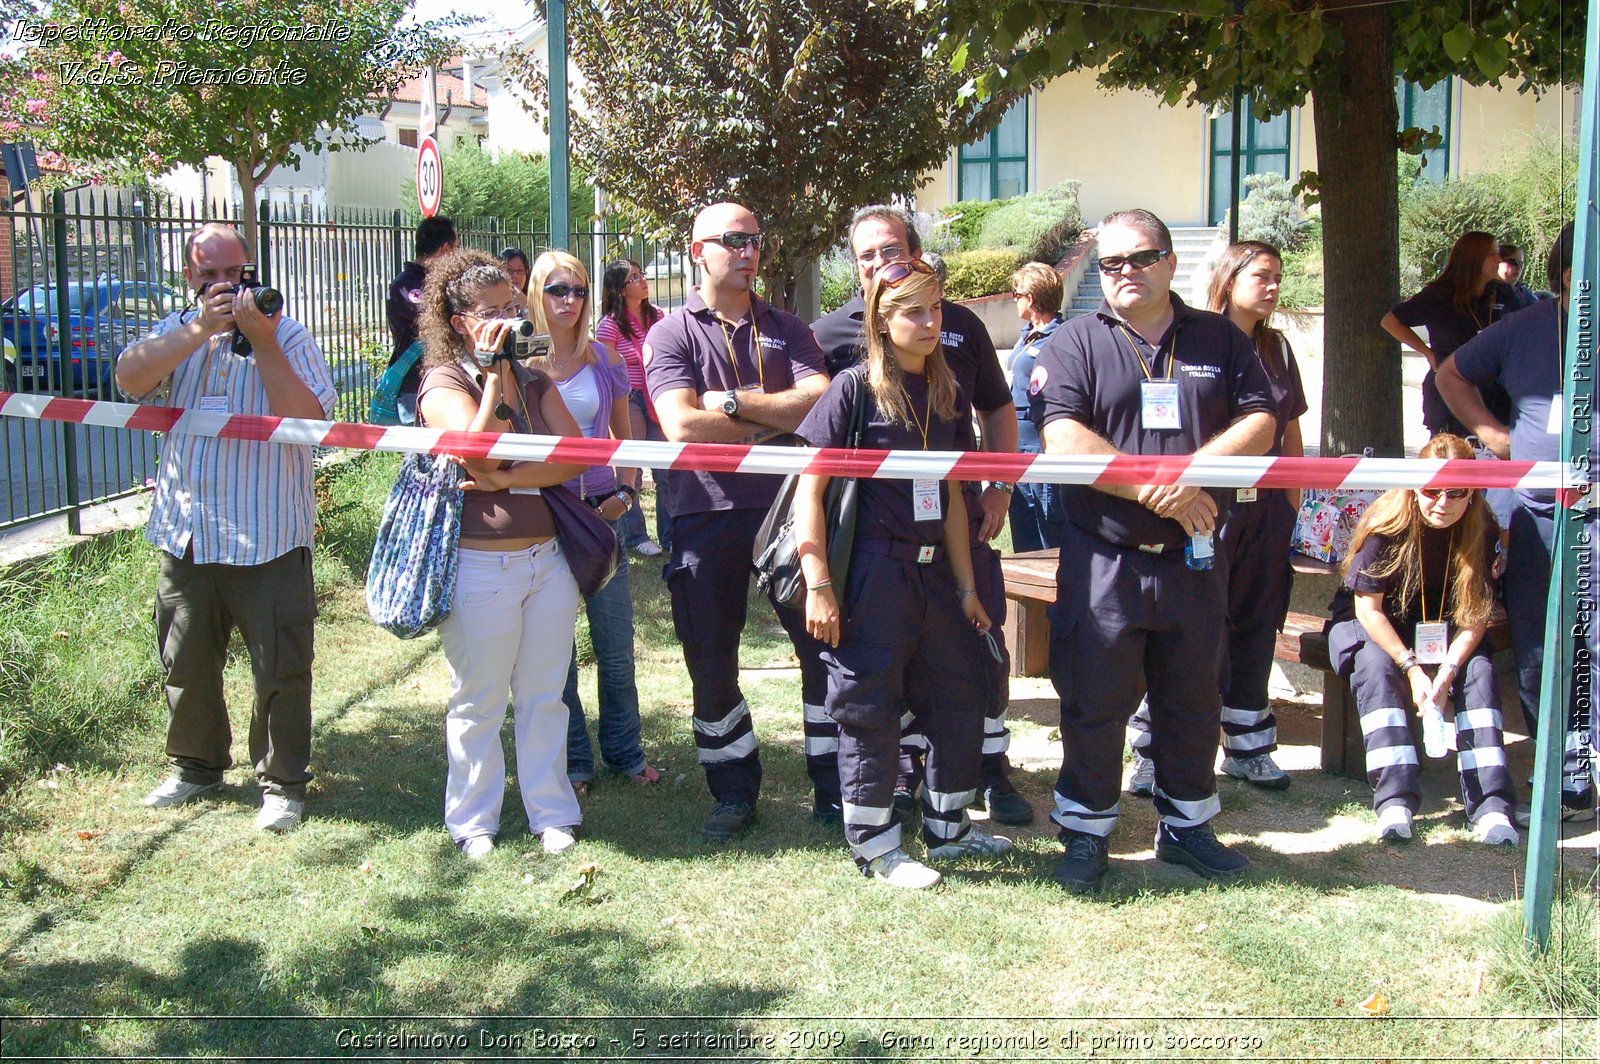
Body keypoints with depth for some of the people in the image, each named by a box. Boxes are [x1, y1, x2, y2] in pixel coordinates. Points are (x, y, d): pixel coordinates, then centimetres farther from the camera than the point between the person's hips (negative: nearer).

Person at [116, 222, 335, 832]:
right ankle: (195, 765, 36)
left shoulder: (287, 335, -4)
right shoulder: (177, 333, 7)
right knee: (185, 664, 17)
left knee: (280, 668, 1)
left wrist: (261, 343, -20)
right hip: (185, 533, 4)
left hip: (269, 537, -4)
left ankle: (282, 783, 16)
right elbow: (130, 379, -12)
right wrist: (201, 329, -20)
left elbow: (309, 419, -16)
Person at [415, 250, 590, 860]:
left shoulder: (534, 380, 12)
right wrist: (492, 373, -19)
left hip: (548, 556, 5)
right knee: (478, 703, 6)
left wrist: (508, 479, -15)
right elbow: (478, 453, -21)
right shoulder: (443, 384, -4)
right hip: (481, 564, -5)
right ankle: (473, 821, 19)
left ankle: (552, 814, 22)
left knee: (544, 695, 12)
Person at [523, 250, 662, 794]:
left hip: (600, 512, 2)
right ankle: (573, 760, 19)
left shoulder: (604, 360, 5)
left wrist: (625, 493, 2)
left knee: (616, 646, 7)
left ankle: (625, 750, 23)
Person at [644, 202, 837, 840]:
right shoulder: (671, 334, 2)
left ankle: (834, 785, 18)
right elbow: (683, 425, -14)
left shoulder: (786, 329, 10)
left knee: (824, 645, 4)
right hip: (707, 516, -1)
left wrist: (734, 403, -13)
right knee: (711, 663, 8)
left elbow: (820, 404, -8)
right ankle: (733, 793, 24)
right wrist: (774, 420, -8)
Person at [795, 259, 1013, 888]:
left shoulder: (946, 395, 10)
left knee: (959, 699, 12)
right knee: (869, 706, 1)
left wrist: (966, 586, 13)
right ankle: (874, 843, 17)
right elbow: (810, 488, -10)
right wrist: (818, 585, -15)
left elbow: (951, 495, 14)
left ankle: (947, 827, 30)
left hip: (933, 572, 7)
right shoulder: (854, 388, -8)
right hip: (871, 571, -6)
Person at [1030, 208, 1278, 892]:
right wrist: (1155, 489, -18)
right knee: (1095, 700, 2)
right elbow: (1062, 438, -12)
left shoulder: (1221, 340, 9)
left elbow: (1259, 423, 1)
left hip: (1194, 559, 3)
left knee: (1194, 698, 13)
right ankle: (1086, 832, 17)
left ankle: (1187, 824, 29)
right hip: (1104, 559, -3)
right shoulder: (1076, 344, 0)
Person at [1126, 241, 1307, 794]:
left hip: (1265, 513, 6)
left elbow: (1290, 432, 18)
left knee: (1255, 629, 12)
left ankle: (1247, 747, 24)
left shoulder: (1276, 348, 13)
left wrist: (1291, 500, 13)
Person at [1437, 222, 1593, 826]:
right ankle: (1570, 788, 20)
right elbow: (1452, 374, 24)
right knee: (1537, 658, 8)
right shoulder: (1524, 330, 10)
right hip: (1538, 517, 4)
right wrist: (1492, 433, 12)